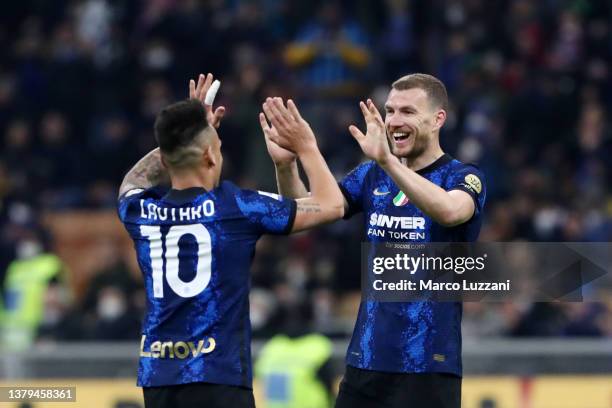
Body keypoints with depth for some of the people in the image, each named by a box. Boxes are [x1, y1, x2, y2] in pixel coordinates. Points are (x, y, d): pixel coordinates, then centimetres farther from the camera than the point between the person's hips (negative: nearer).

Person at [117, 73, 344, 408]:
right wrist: (306, 147, 18)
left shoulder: (140, 213, 5)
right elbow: (331, 205, 5)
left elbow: (132, 182, 34)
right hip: (218, 381, -5)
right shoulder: (236, 207, -7)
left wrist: (186, 133, 33)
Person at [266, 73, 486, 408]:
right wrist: (286, 165, -20)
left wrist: (387, 160, -39)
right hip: (365, 363, 5)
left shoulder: (463, 178, -5)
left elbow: (449, 211, -29)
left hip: (428, 367, -5)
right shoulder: (372, 176, 10)